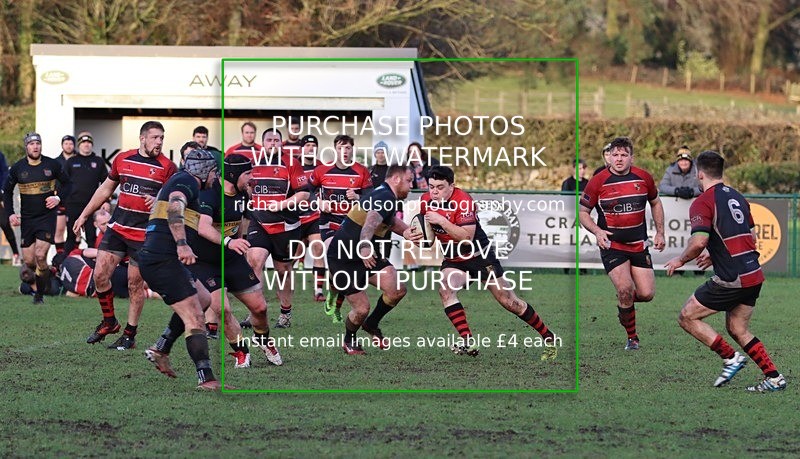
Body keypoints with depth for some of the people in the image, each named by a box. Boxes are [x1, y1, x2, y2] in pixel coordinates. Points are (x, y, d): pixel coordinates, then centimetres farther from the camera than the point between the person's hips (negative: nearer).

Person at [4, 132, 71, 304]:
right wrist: (10, 213, 0)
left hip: (47, 217, -2)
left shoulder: (52, 165, -3)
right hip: (27, 218, 3)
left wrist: (58, 197, -9)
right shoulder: (17, 168, 1)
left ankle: (40, 294, -1)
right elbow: (7, 191, 12)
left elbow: (66, 184, 10)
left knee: (40, 256, -15)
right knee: (28, 261, 0)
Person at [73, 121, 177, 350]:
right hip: (117, 228, 4)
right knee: (100, 275, -1)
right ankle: (109, 322, 19)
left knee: (135, 284, 0)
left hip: (144, 234, -4)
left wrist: (159, 202, -25)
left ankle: (130, 335, 12)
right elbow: (106, 189, 19)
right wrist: (84, 215, 20)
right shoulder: (123, 159, 7)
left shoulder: (167, 167, -5)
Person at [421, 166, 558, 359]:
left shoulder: (463, 201, -23)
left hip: (480, 256, -5)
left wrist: (441, 221, -35)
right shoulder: (426, 201, -4)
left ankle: (548, 337, 15)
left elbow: (466, 237, -31)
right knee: (445, 289, -26)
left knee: (509, 301, -1)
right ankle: (468, 343, -27)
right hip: (453, 260, 5)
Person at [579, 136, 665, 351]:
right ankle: (632, 337, -1)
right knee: (625, 289, -19)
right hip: (611, 245, -3)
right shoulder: (598, 182, -9)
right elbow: (583, 212, -1)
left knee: (646, 294, -4)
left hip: (639, 245, 3)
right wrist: (597, 231, -19)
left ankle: (624, 300, 33)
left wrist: (660, 232, 11)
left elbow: (655, 203, 18)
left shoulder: (643, 178, 0)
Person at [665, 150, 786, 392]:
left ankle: (730, 358, -1)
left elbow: (698, 242, -22)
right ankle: (774, 378, 11)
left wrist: (680, 260, -2)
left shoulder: (703, 202, -9)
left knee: (687, 317, 4)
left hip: (731, 279, -8)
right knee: (737, 329, 19)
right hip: (753, 275, 8)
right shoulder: (737, 197, 16)